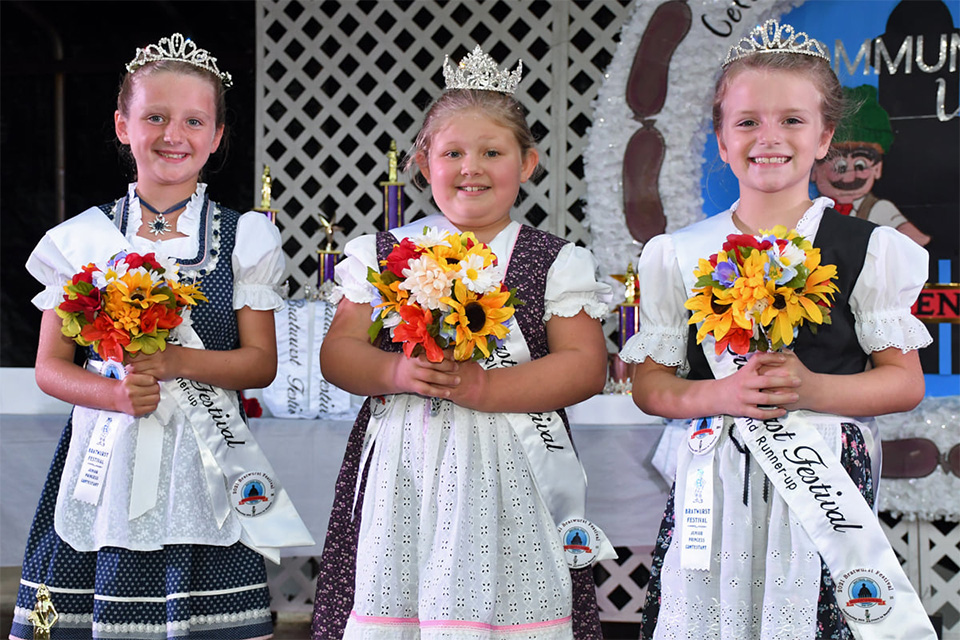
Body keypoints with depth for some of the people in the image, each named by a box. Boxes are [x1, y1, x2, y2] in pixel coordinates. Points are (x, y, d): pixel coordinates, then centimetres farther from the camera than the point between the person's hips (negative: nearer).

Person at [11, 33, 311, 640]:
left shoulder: (243, 237, 5)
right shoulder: (83, 237, 6)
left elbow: (261, 361, 2)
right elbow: (51, 366, 7)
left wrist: (173, 361, -13)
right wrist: (115, 392, -13)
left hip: (201, 460, -1)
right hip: (107, 453, 1)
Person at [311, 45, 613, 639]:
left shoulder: (555, 262, 4)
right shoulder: (384, 255, 9)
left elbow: (586, 365, -3)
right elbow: (339, 351, 7)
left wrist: (486, 388, -14)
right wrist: (398, 371, -14)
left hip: (505, 475, -1)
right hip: (402, 472, 2)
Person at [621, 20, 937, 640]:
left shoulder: (868, 249, 3)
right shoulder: (678, 255, 7)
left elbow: (906, 383, 2)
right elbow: (650, 385, 6)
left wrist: (809, 388, -14)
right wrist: (723, 394, -13)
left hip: (827, 474, -1)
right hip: (715, 483, 1)